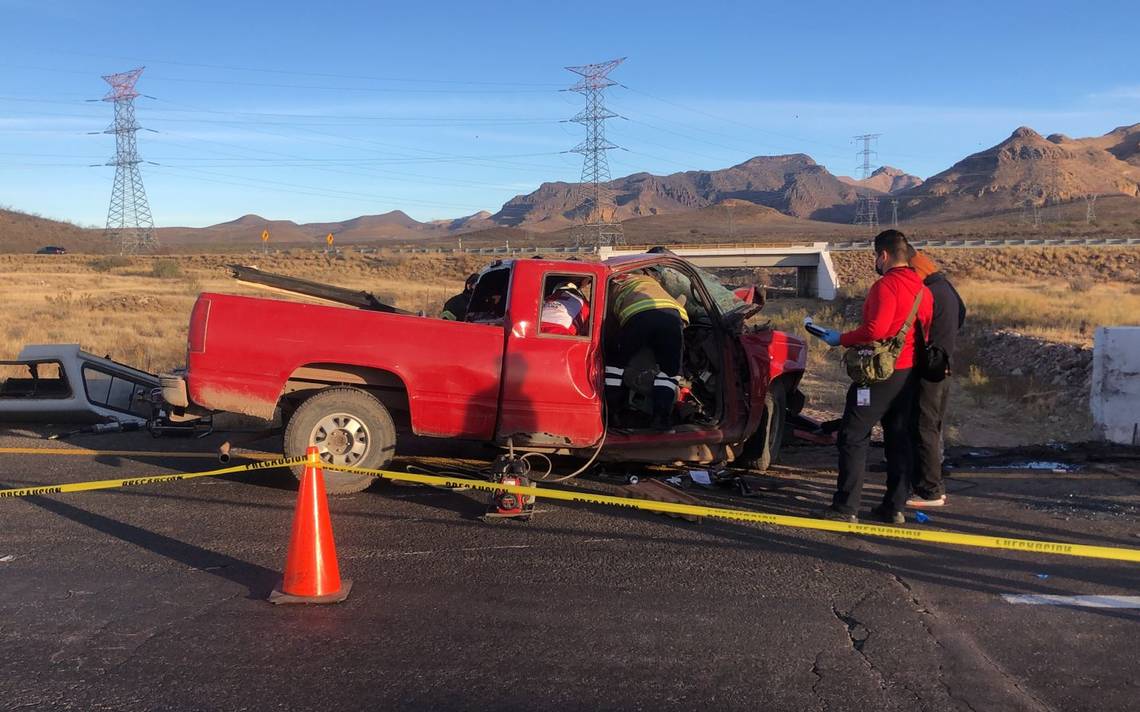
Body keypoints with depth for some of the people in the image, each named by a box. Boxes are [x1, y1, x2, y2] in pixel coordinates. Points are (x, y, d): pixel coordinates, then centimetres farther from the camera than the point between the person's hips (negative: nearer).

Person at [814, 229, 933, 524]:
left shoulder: (886, 285, -15)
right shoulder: (922, 290, 11)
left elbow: (875, 330, -24)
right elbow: (926, 332, 15)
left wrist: (841, 339, -13)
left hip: (879, 373, -8)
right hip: (908, 373, 8)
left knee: (854, 437, -2)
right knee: (899, 440, 12)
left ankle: (846, 506, -3)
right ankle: (895, 507, 16)